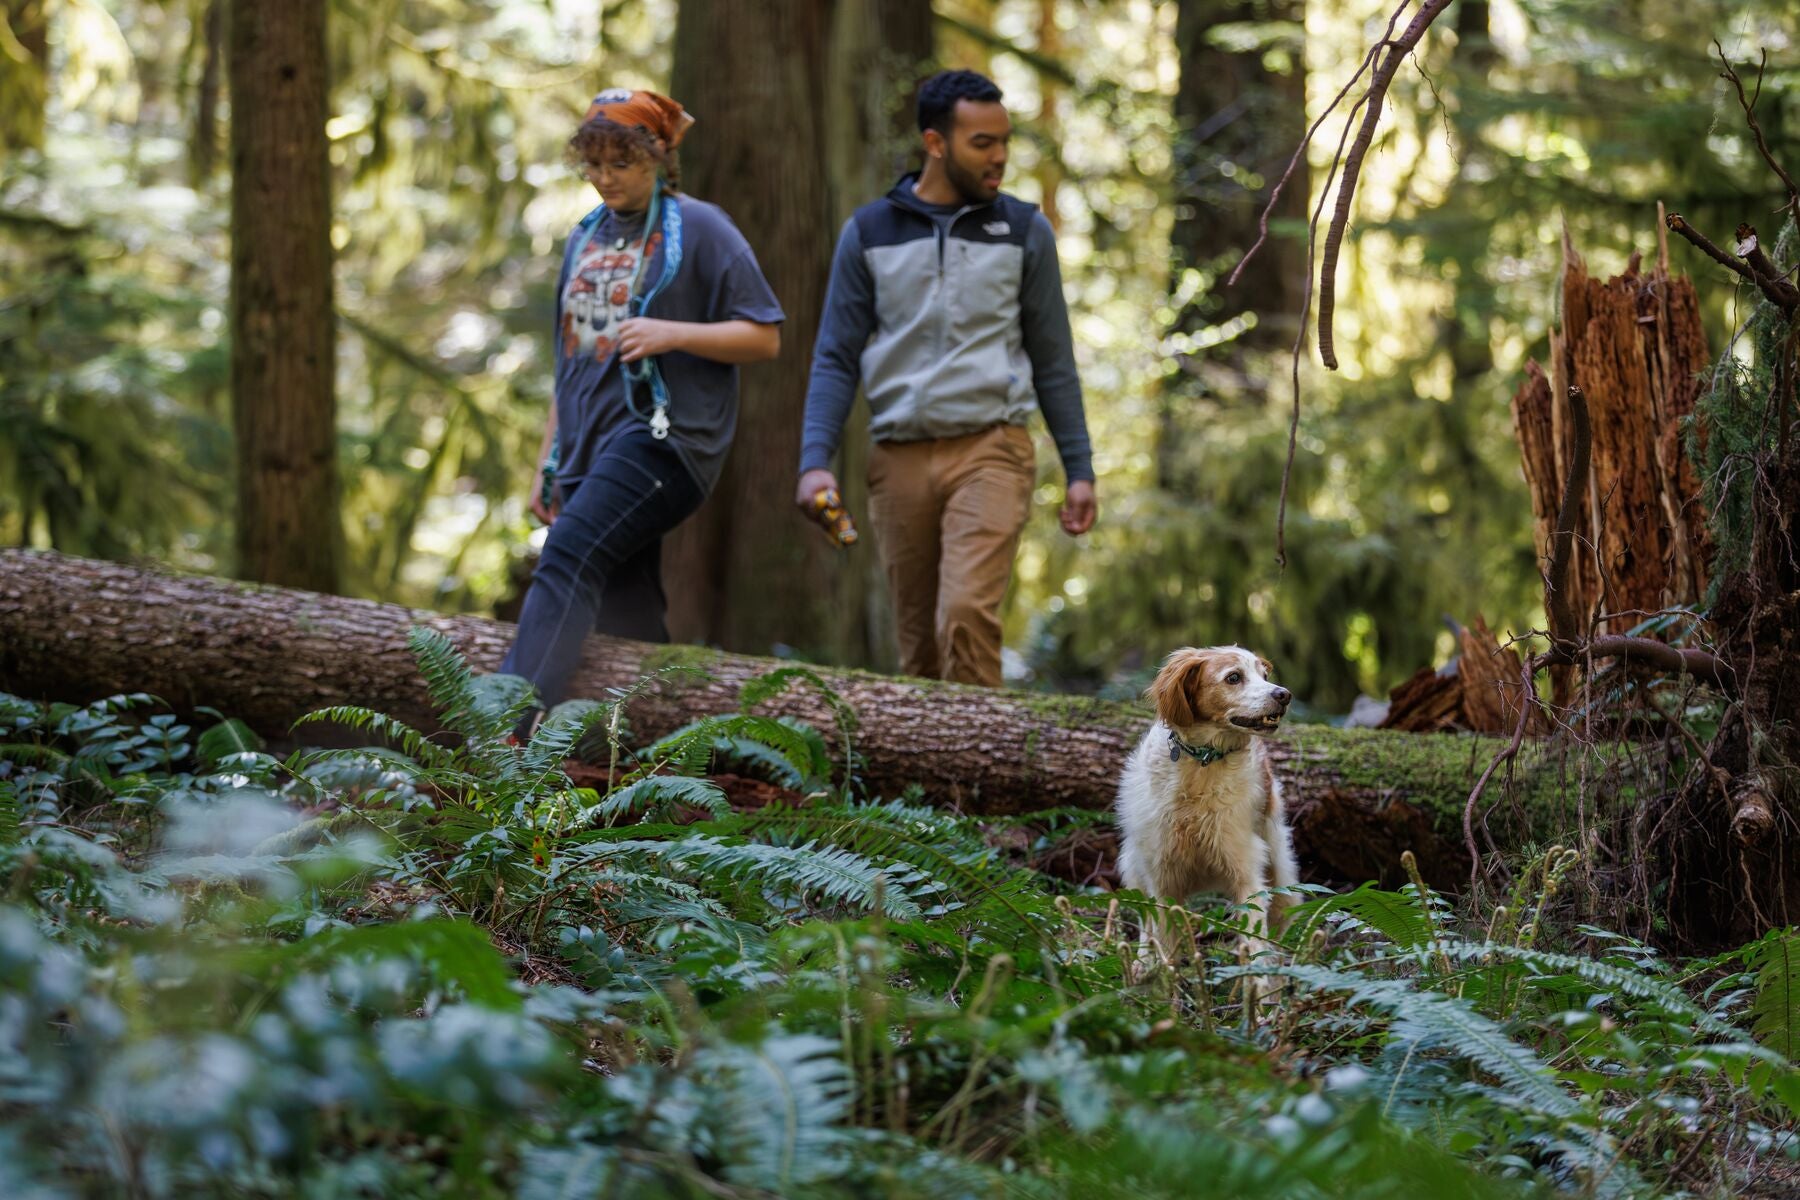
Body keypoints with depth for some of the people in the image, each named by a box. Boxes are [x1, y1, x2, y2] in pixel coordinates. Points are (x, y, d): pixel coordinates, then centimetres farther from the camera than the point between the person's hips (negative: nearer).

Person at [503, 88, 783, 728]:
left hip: (664, 434, -8)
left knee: (568, 557, -26)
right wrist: (548, 463, 23)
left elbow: (764, 337, -3)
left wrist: (671, 333, -18)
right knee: (623, 623, 3)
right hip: (590, 447, 8)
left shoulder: (699, 229, 0)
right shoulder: (587, 237, 20)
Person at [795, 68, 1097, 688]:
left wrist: (1080, 470, 5)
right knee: (917, 640, 6)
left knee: (967, 612, -20)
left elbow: (1052, 360, 10)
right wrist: (815, 461, -5)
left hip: (990, 451, -2)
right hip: (900, 457, 2)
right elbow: (836, 358, 6)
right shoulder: (869, 234, 6)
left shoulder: (1024, 231, 6)